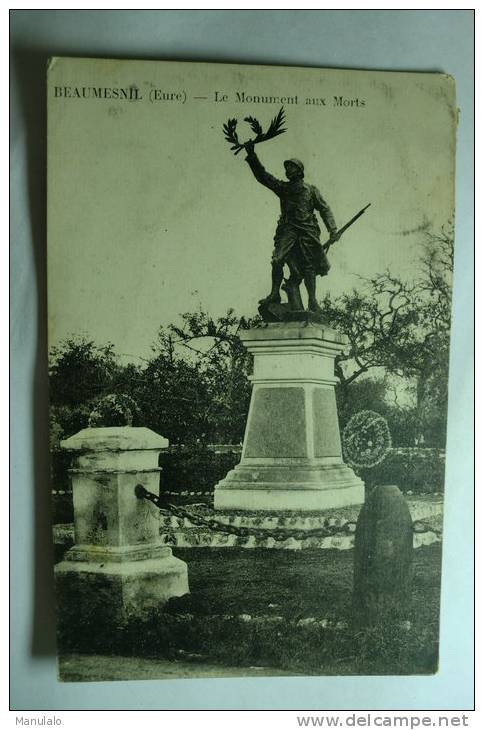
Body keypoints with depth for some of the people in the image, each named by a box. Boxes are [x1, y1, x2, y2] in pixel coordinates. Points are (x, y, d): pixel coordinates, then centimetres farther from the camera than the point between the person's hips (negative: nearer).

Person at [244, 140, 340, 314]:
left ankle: (312, 301, 4)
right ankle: (275, 294, -13)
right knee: (277, 260, -20)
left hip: (307, 231, -1)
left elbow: (324, 209, 8)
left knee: (308, 267, -2)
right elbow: (262, 176, 11)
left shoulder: (311, 190, 12)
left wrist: (332, 229, -4)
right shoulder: (282, 188, 16)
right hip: (287, 230, 1)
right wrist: (252, 156, 1)